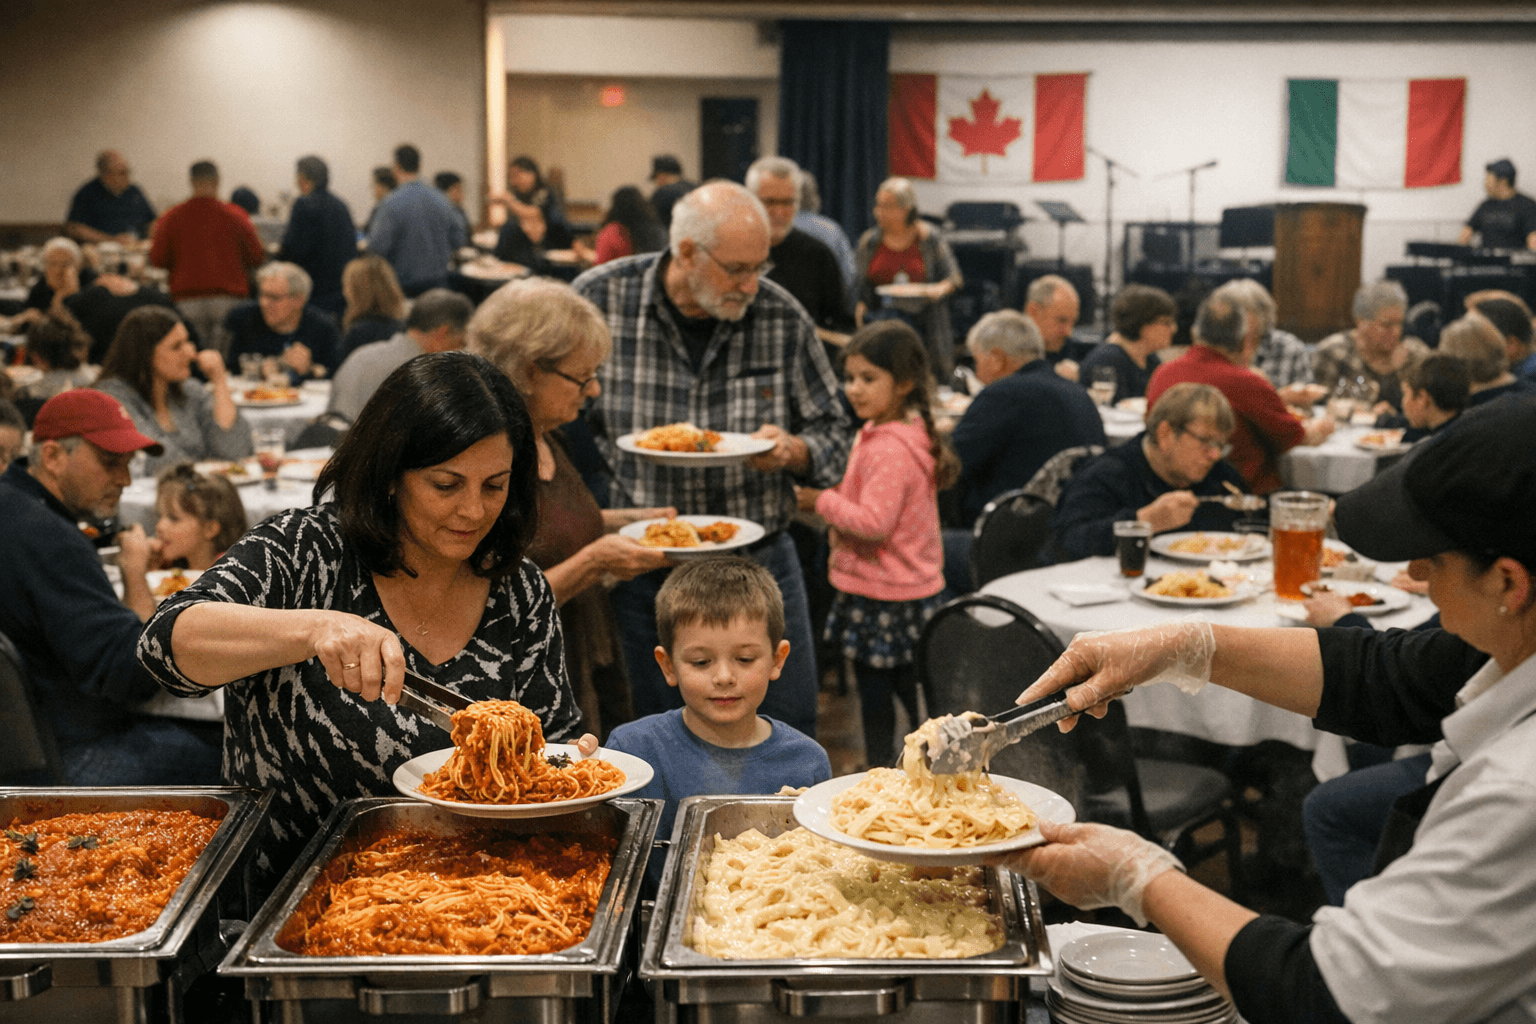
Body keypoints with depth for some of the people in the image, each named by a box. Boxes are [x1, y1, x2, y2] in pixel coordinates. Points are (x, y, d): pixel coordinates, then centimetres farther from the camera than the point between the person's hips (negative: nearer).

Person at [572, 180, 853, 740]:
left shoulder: (782, 317, -1)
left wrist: (792, 452, -14)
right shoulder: (599, 298, -7)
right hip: (642, 565, -1)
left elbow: (833, 433, 9)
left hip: (761, 564, 2)